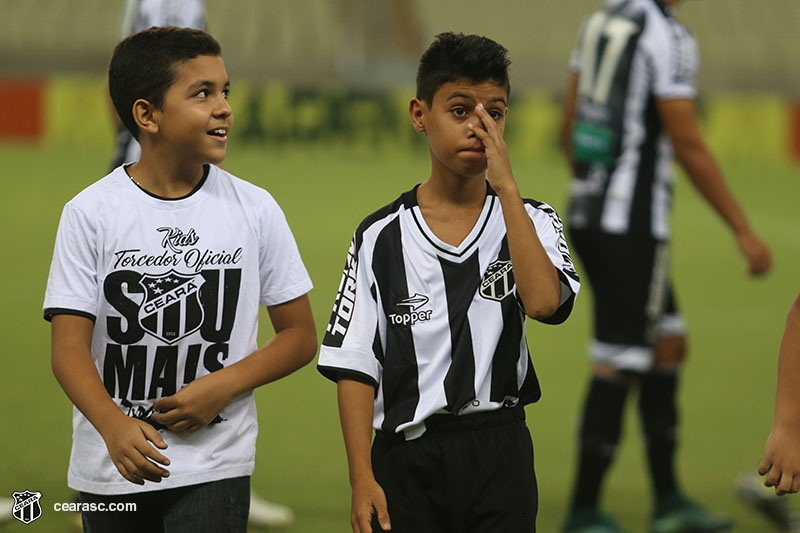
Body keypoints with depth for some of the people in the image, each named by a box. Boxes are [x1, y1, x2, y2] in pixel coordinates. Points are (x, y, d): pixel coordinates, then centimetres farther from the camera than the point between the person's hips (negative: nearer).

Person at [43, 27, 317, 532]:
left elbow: (301, 335, 6)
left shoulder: (254, 209, 1)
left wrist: (224, 385, -11)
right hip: (111, 469, 0)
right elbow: (70, 348, -10)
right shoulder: (92, 212, -4)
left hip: (215, 468, 0)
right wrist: (115, 427, -28)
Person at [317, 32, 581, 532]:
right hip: (406, 456, 0)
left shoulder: (531, 221, 4)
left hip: (500, 456, 0)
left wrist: (507, 189, -17)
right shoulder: (382, 237, 2)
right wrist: (362, 480, -6)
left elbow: (543, 301, -18)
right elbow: (355, 365, 1)